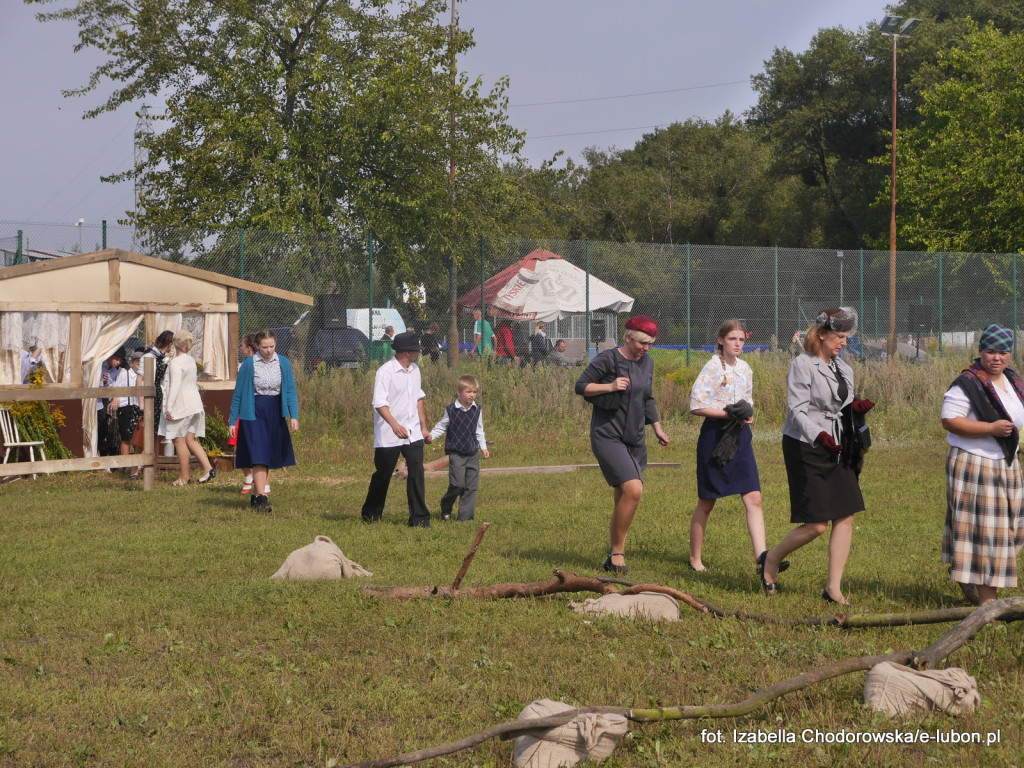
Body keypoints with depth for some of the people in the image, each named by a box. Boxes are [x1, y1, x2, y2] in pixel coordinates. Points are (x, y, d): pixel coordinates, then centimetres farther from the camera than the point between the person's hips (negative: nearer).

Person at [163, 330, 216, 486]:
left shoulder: (176, 363, -14)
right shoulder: (191, 360, 13)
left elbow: (175, 386, -21)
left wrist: (169, 407, -20)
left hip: (181, 406, -9)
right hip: (195, 403, 9)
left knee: (179, 440, 0)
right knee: (190, 439, 11)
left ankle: (184, 476, 4)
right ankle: (208, 468, -2)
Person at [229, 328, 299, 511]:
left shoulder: (283, 363, 2)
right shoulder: (249, 364, -6)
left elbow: (291, 391, 4)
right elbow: (238, 393, 0)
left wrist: (294, 416, -8)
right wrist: (232, 421, 0)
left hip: (276, 414, 4)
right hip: (254, 414, -4)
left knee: (270, 457, 7)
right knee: (259, 456, -13)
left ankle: (257, 496, 18)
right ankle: (261, 498, -17)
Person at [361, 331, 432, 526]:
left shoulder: (415, 370, 10)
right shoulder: (385, 371, -14)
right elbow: (379, 403, -20)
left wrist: (424, 427, 18)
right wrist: (395, 425, -32)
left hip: (413, 434, 6)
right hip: (388, 435, -6)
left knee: (417, 473, -5)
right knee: (383, 475, 6)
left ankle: (419, 518, -1)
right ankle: (370, 515, 25)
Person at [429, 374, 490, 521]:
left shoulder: (477, 409, 5)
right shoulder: (451, 410, -7)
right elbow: (441, 426, 2)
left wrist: (483, 447, 15)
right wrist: (431, 435, -12)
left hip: (473, 453, 5)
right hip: (456, 453, -5)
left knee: (472, 486, 2)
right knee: (457, 484, -10)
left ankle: (465, 515, 8)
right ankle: (445, 508, 14)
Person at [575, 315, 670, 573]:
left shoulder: (647, 363, 13)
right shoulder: (607, 359, -9)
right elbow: (580, 386, -8)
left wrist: (657, 428, 22)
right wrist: (610, 386, -20)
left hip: (635, 439, 7)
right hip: (608, 435, -7)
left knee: (624, 499, 7)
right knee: (633, 490, -21)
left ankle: (613, 557, 17)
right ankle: (617, 551, -9)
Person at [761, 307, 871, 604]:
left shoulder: (843, 368, 13)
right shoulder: (803, 365, -10)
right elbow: (797, 410, -17)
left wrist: (855, 407, -4)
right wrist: (818, 436, -32)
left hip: (837, 448, 8)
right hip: (805, 448, -7)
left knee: (845, 516, -1)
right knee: (816, 524, -8)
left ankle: (833, 588, 4)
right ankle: (771, 560, 17)